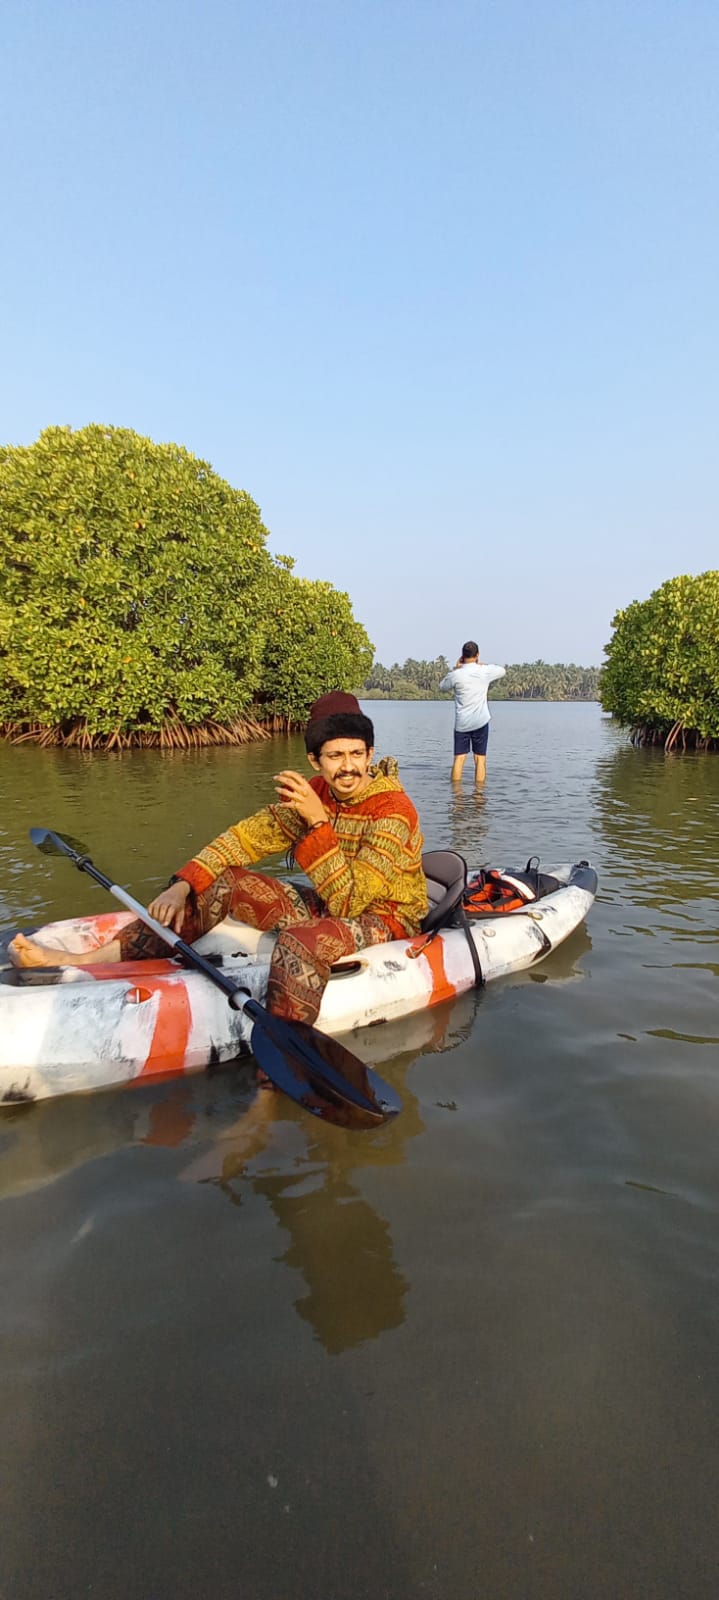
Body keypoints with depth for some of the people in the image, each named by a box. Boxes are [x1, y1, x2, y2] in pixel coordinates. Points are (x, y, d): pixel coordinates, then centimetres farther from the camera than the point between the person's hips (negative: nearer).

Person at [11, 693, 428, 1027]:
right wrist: (182, 886, -16)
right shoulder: (312, 795, -3)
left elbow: (347, 901, -29)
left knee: (299, 942, -39)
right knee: (223, 882, -5)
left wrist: (318, 822, -35)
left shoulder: (393, 811, -24)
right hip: (326, 907, 7)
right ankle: (86, 962, -10)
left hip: (386, 921, -7)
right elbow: (242, 838, -2)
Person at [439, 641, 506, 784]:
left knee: (459, 757, 3)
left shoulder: (456, 675, -8)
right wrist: (481, 665, 19)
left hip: (461, 722, 0)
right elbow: (503, 670, 17)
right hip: (481, 721, 0)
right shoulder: (485, 671, -4)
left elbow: (442, 687, 12)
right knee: (480, 758, 4)